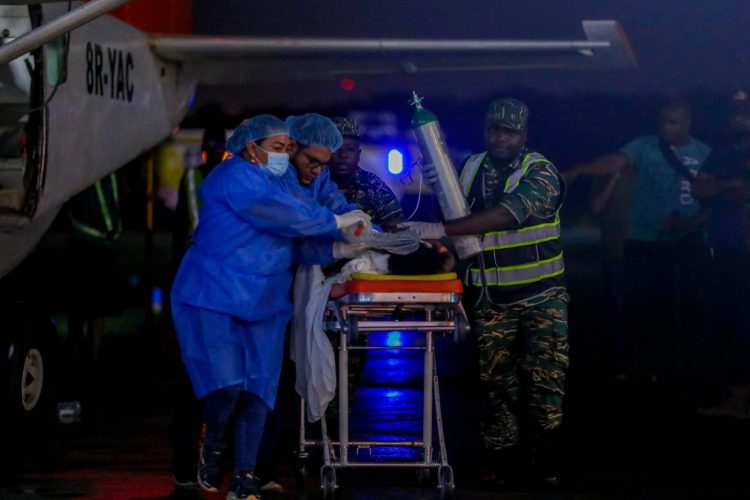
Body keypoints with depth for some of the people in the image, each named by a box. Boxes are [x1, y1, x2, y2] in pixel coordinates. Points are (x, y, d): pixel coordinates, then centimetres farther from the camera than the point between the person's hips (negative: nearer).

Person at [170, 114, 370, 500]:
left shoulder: (275, 181, 15)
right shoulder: (236, 176, -14)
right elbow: (285, 216, -23)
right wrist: (335, 222, -16)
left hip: (263, 303, 8)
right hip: (214, 298, -8)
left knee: (258, 391, 0)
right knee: (226, 384, -16)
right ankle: (211, 450, 12)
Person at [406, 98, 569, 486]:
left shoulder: (540, 173, -13)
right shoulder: (471, 169, 5)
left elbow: (507, 213, -29)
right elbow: (457, 217, 14)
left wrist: (441, 231, -36)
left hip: (541, 293, -4)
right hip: (491, 297, 4)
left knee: (546, 375, -7)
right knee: (496, 377, 4)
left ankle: (541, 458, 1)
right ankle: (501, 456, 12)